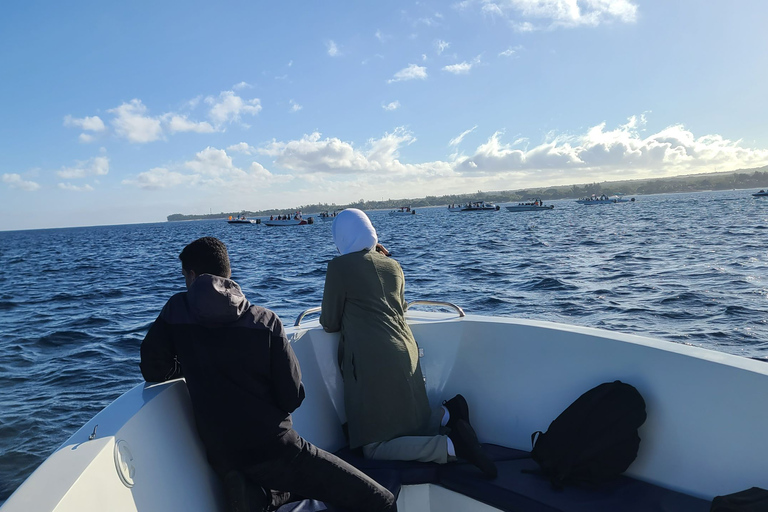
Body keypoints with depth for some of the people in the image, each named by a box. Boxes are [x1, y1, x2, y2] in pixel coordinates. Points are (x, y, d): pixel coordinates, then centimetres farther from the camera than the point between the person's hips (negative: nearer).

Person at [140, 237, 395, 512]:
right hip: (277, 450, -4)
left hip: (225, 461, 4)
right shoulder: (265, 321, -7)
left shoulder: (175, 311, -2)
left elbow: (153, 371, 3)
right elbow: (292, 397, -6)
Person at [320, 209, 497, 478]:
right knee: (407, 426, 23)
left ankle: (452, 445, -16)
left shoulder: (339, 267, -6)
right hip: (405, 356, 8)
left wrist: (326, 317, 22)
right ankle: (447, 413, -2)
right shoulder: (392, 265, 12)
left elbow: (330, 323, -1)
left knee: (375, 448, -2)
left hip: (371, 363, -7)